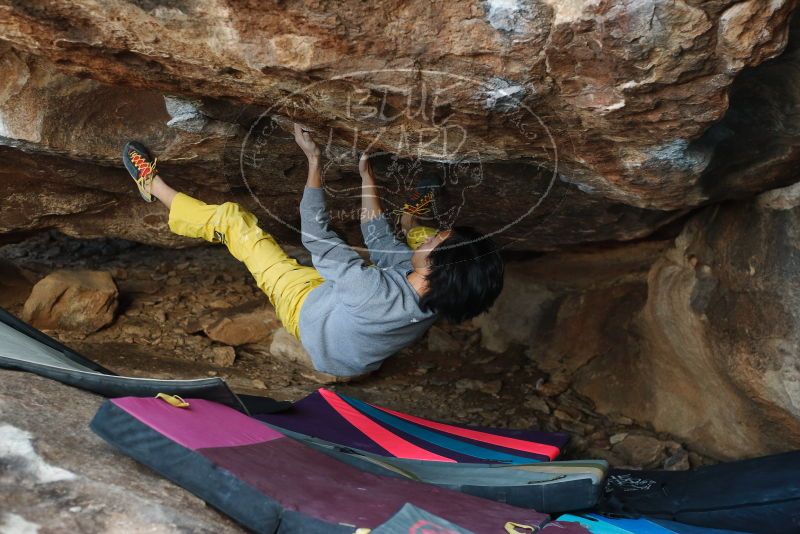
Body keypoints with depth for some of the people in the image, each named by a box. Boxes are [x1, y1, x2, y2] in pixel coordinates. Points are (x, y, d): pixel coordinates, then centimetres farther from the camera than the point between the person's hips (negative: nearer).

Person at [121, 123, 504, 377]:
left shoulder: (375, 292, -47)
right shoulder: (438, 297, -28)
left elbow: (316, 234, -32)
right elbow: (380, 240, -13)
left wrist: (314, 161, -23)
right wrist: (366, 173, -7)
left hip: (308, 307, -5)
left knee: (231, 217, -1)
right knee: (417, 235, 14)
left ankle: (153, 186, 24)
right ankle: (409, 221, 52)